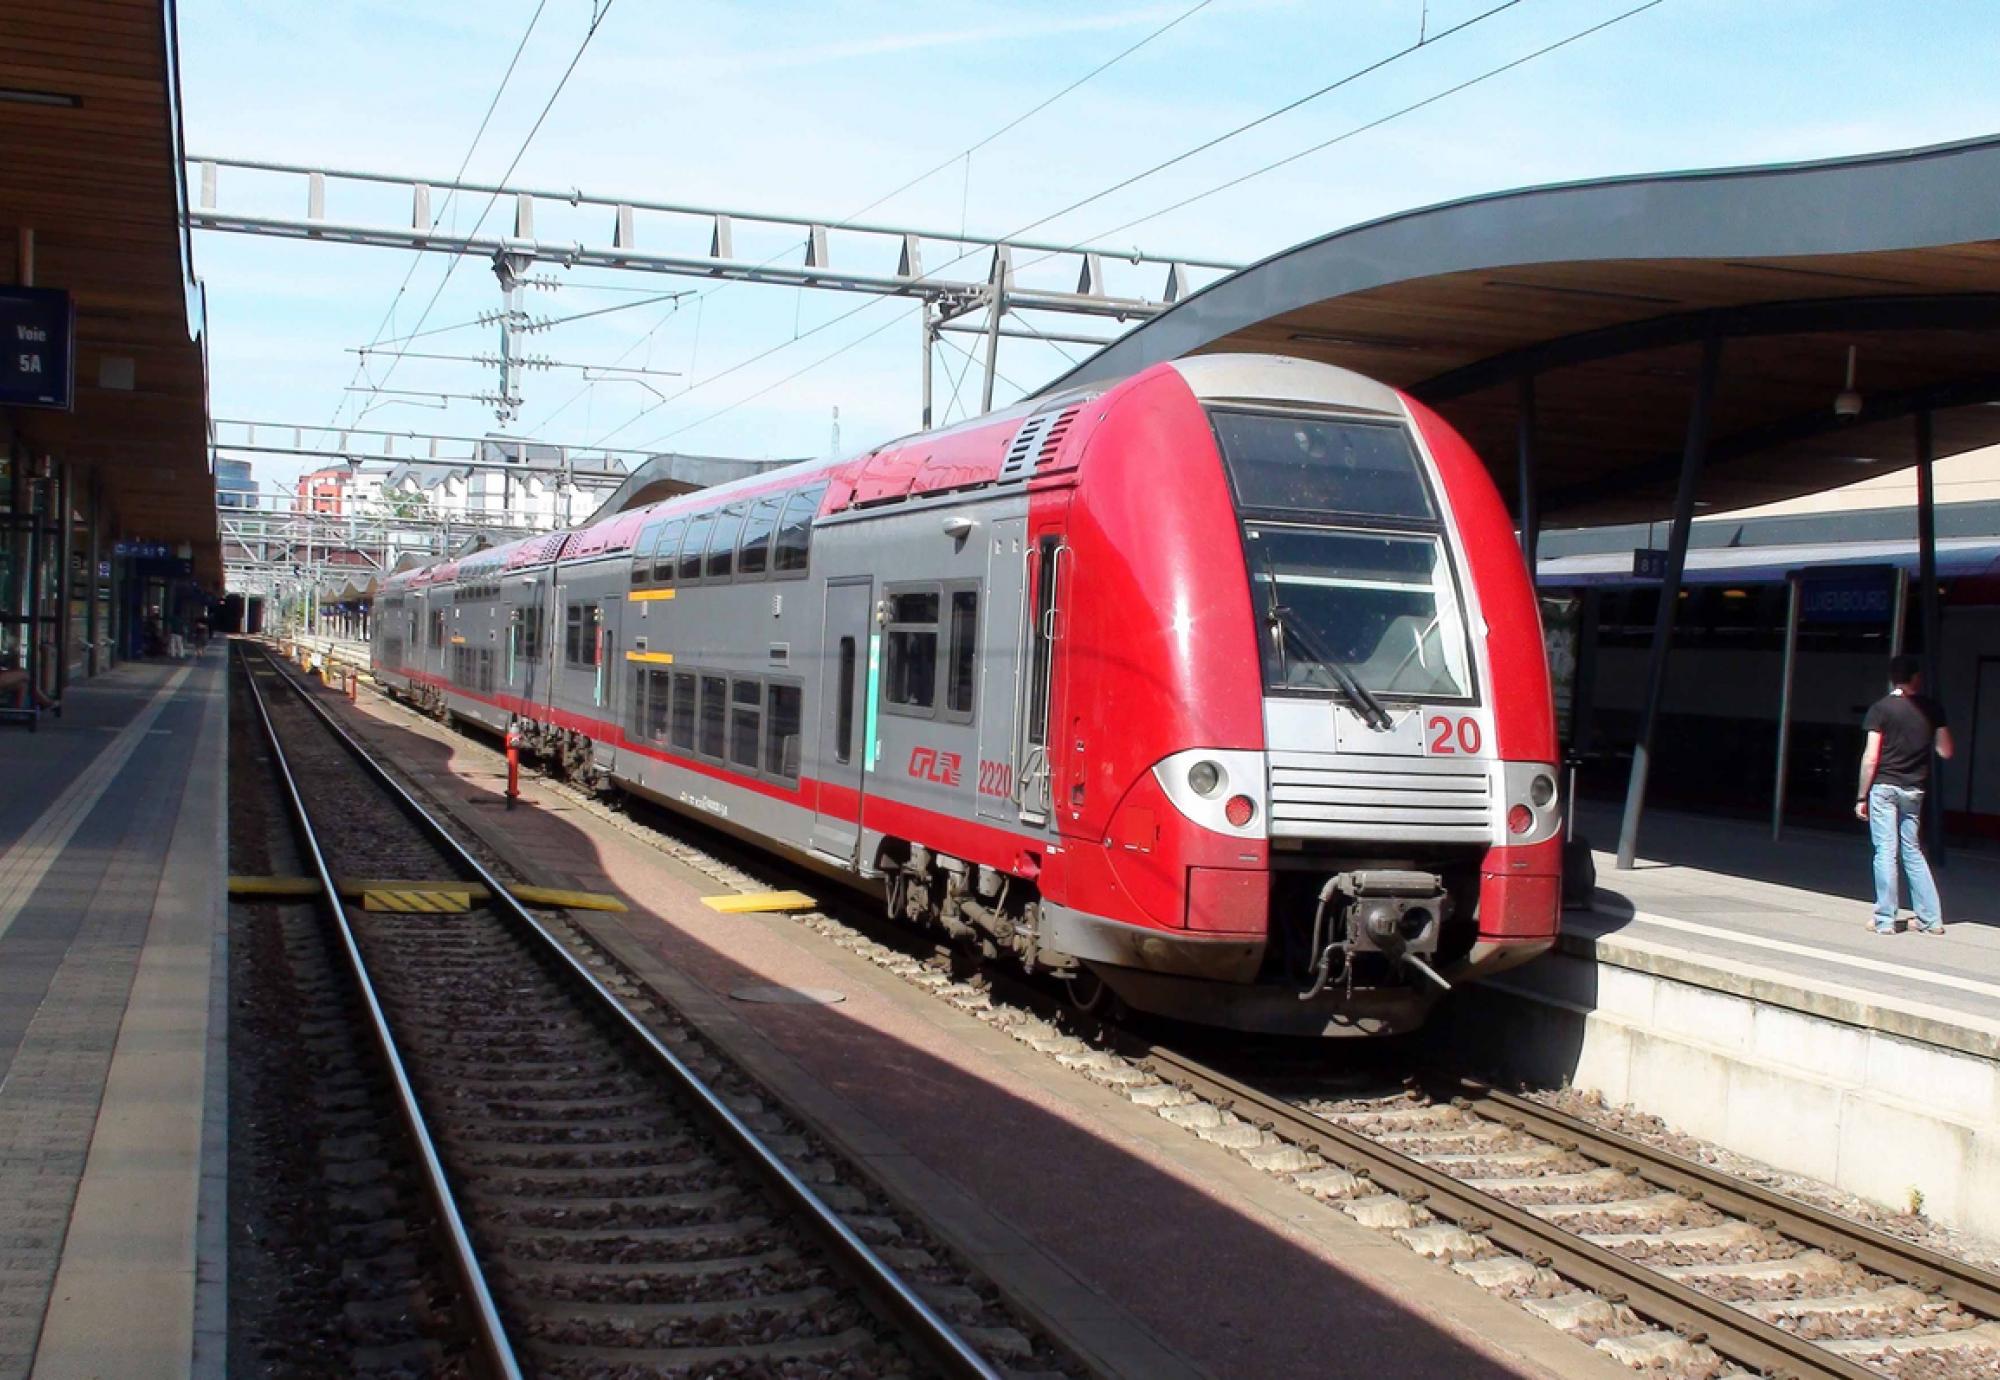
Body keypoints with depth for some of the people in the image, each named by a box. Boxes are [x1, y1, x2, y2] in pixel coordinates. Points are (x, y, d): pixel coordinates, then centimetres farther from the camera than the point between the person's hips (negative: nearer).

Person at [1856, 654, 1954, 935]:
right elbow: (1945, 751, 7)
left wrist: (1862, 797, -4)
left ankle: (1885, 920, -1)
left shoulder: (1880, 708, -7)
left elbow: (1871, 758, -10)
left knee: (1885, 851, -2)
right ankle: (1930, 919, 14)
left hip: (1885, 787, -4)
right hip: (1915, 790, 4)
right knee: (1913, 851, 14)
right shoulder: (1932, 708, 2)